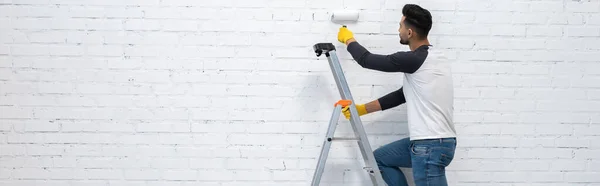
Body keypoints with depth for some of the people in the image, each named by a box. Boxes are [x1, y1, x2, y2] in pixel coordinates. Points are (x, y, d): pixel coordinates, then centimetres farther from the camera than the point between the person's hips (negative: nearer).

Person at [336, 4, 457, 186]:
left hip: (431, 145, -10)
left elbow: (367, 60, -10)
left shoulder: (416, 59, -19)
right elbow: (402, 95, 20)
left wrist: (348, 38, 12)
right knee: (379, 157, 23)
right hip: (427, 141, 10)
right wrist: (362, 108, 21)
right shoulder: (434, 57, 13)